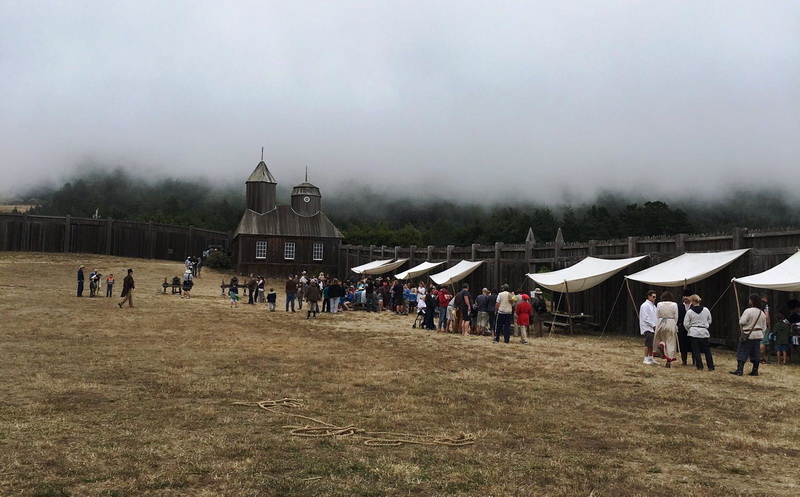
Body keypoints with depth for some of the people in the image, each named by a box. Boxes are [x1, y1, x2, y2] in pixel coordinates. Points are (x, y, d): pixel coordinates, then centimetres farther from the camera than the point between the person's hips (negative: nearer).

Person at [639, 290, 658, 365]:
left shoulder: (653, 305, 18)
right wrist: (653, 325, -14)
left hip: (653, 328, 8)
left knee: (652, 344, 9)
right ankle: (645, 359, -7)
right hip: (647, 328, -8)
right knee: (648, 344, -11)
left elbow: (655, 316, 20)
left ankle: (650, 358, 16)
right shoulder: (645, 305, -9)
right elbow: (646, 318, -15)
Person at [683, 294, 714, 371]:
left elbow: (686, 324, -4)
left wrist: (689, 330, 15)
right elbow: (709, 321, 9)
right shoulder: (706, 310, -2)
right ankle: (711, 367, 13)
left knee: (696, 350, 4)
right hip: (704, 332, 2)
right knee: (707, 350, 10)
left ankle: (699, 366, 1)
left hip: (693, 333, -2)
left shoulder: (690, 312, -9)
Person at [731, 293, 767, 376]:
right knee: (756, 353, 11)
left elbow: (742, 322, -19)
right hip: (758, 335, 7)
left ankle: (739, 370, -10)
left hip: (748, 335, -7)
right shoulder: (762, 313, 8)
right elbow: (764, 327, 13)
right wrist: (761, 334, 20)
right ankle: (755, 371, 13)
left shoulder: (748, 311, -16)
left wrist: (740, 318, 2)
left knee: (742, 352, -4)